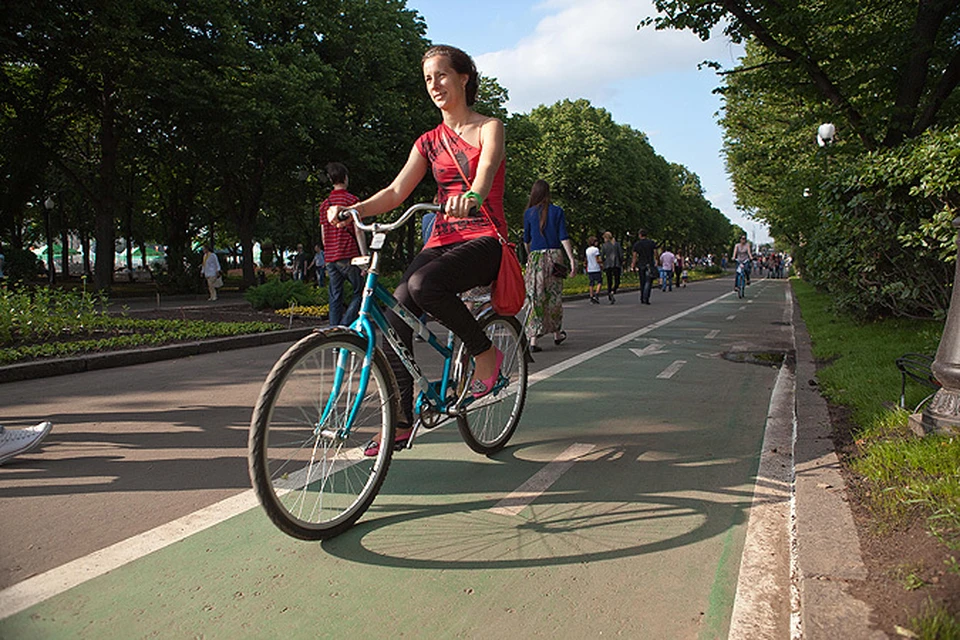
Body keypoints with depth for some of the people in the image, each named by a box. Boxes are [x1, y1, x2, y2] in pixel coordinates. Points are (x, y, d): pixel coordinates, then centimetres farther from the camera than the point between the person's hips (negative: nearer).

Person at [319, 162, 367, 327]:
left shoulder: (325, 204, 14)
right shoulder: (352, 200, -4)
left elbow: (323, 234, 16)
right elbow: (358, 231, -10)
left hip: (330, 257, 6)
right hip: (349, 256, -6)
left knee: (335, 298, 8)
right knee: (359, 292, 3)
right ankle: (344, 326, -11)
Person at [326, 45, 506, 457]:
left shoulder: (489, 128, 4)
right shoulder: (429, 142, 17)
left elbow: (486, 167, -19)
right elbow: (396, 191, 5)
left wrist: (471, 196, -44)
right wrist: (351, 210, -14)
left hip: (484, 240, -5)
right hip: (442, 240, 5)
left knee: (423, 284, -34)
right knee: (395, 312, -17)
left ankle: (486, 353, -11)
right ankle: (400, 423, -8)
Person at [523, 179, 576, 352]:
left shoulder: (529, 213, 3)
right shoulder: (557, 211, 2)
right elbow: (563, 238, -4)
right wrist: (571, 260, -4)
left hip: (536, 257, 0)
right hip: (555, 256, 0)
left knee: (536, 297, -1)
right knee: (554, 296, 13)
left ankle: (533, 339, -10)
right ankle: (557, 333, 28)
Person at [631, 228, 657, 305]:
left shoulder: (636, 244, 0)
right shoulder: (652, 243, 1)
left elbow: (635, 256, -2)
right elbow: (655, 253, 0)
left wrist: (633, 265, 5)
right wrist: (655, 262, 9)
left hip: (640, 265, 2)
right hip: (650, 265, -2)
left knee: (642, 282, 11)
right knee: (648, 282, -5)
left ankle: (642, 299, 15)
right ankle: (646, 298, -19)